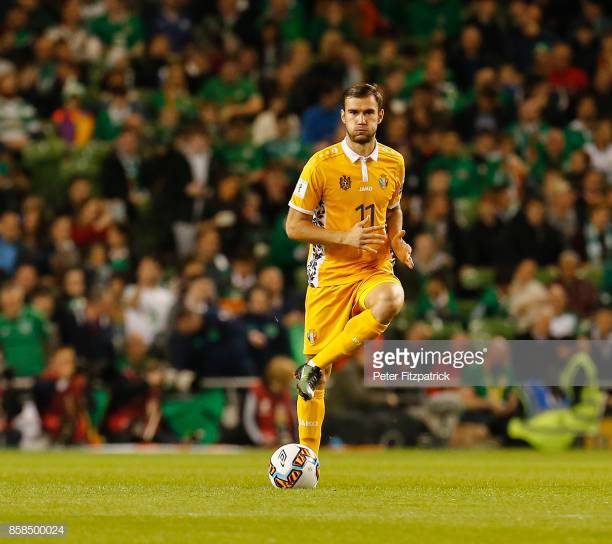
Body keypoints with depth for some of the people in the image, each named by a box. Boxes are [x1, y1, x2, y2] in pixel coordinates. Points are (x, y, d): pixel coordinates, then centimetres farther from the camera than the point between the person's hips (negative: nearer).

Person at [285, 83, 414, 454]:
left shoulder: (394, 163, 7)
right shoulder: (322, 164, -6)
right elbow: (294, 226, -4)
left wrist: (396, 241, 3)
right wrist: (345, 238, -16)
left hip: (375, 270, 2)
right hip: (330, 274, -2)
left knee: (391, 301, -35)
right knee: (316, 381, -3)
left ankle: (316, 367, -21)